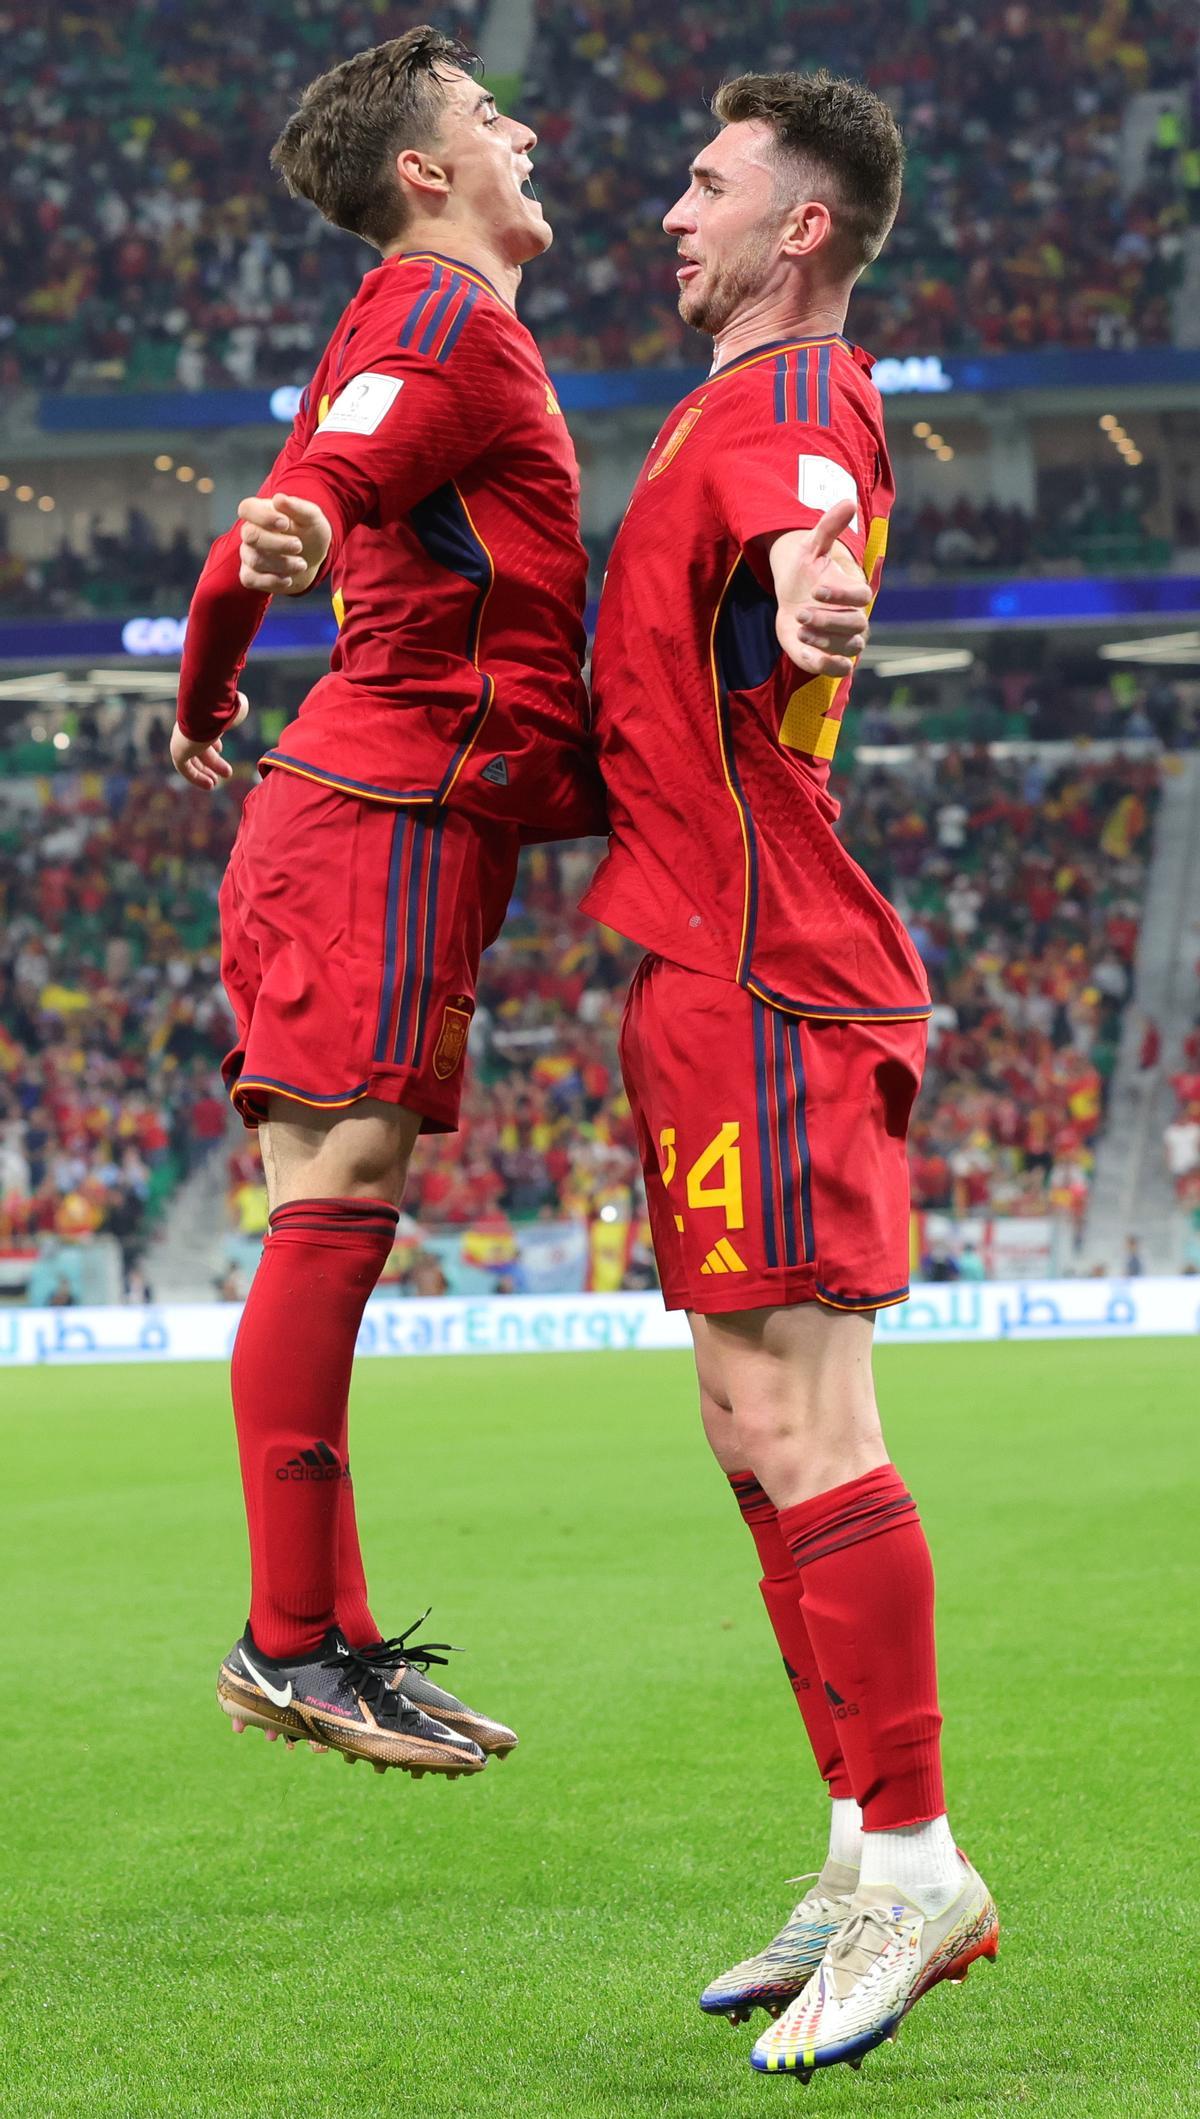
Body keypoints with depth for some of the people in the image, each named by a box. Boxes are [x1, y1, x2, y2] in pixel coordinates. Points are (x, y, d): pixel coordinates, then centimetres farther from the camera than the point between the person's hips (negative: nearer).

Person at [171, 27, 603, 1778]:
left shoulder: (433, 328, 25)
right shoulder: (443, 321, -6)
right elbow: (306, 502, -19)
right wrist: (279, 538, -41)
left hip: (373, 824, 10)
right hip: (394, 823, -10)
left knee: (333, 1228, 7)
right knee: (331, 1217, -12)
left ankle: (330, 1641, 9)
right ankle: (290, 1642, -14)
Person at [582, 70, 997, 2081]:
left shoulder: (799, 396, -10)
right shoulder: (740, 408, 22)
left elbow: (802, 538, -33)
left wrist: (807, 603, -58)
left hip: (764, 987, -10)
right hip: (716, 981, 10)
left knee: (797, 1430, -12)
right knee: (758, 1440, 11)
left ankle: (914, 1862, -9)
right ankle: (869, 1860, 15)